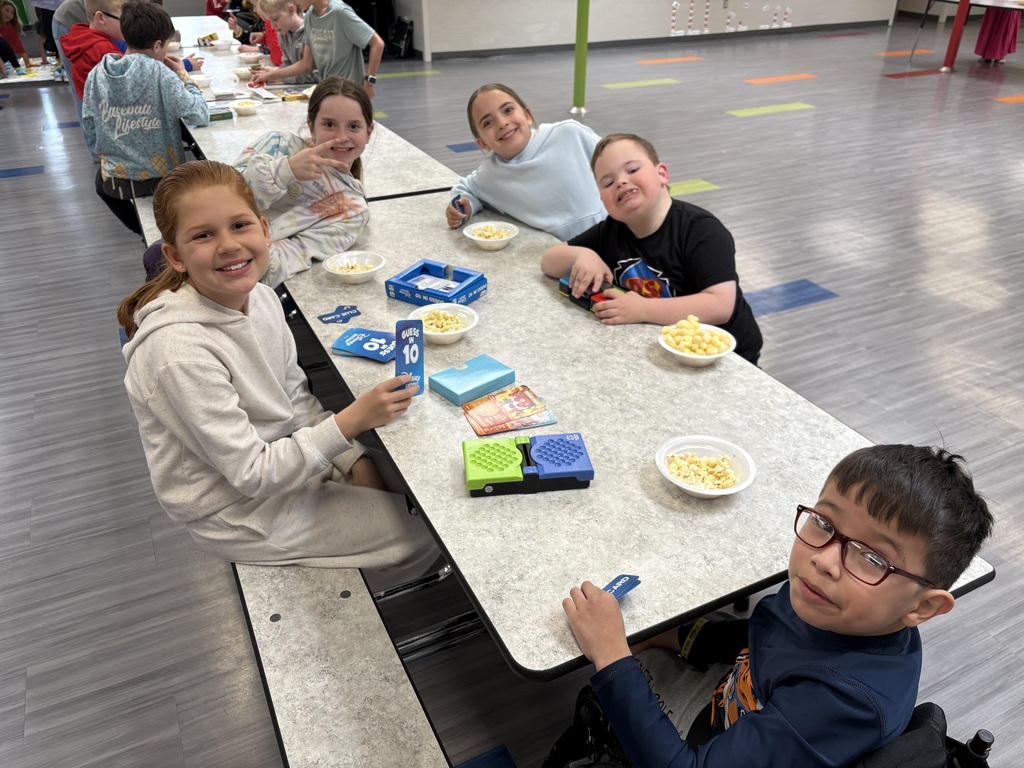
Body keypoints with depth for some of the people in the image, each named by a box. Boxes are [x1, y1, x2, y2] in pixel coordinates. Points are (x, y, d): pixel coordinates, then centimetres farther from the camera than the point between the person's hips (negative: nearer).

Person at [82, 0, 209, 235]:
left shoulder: (96, 75, -5)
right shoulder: (160, 74, -17)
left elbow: (90, 131, 0)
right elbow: (199, 116, -17)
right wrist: (183, 76, -3)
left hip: (116, 180, 3)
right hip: (162, 178, -2)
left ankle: (143, 229, 35)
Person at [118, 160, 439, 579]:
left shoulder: (261, 297, -8)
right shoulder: (181, 352, -31)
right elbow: (251, 474, -26)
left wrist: (355, 459, -6)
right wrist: (350, 422, -30)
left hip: (282, 454, 7)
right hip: (238, 511, -6)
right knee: (425, 535, -3)